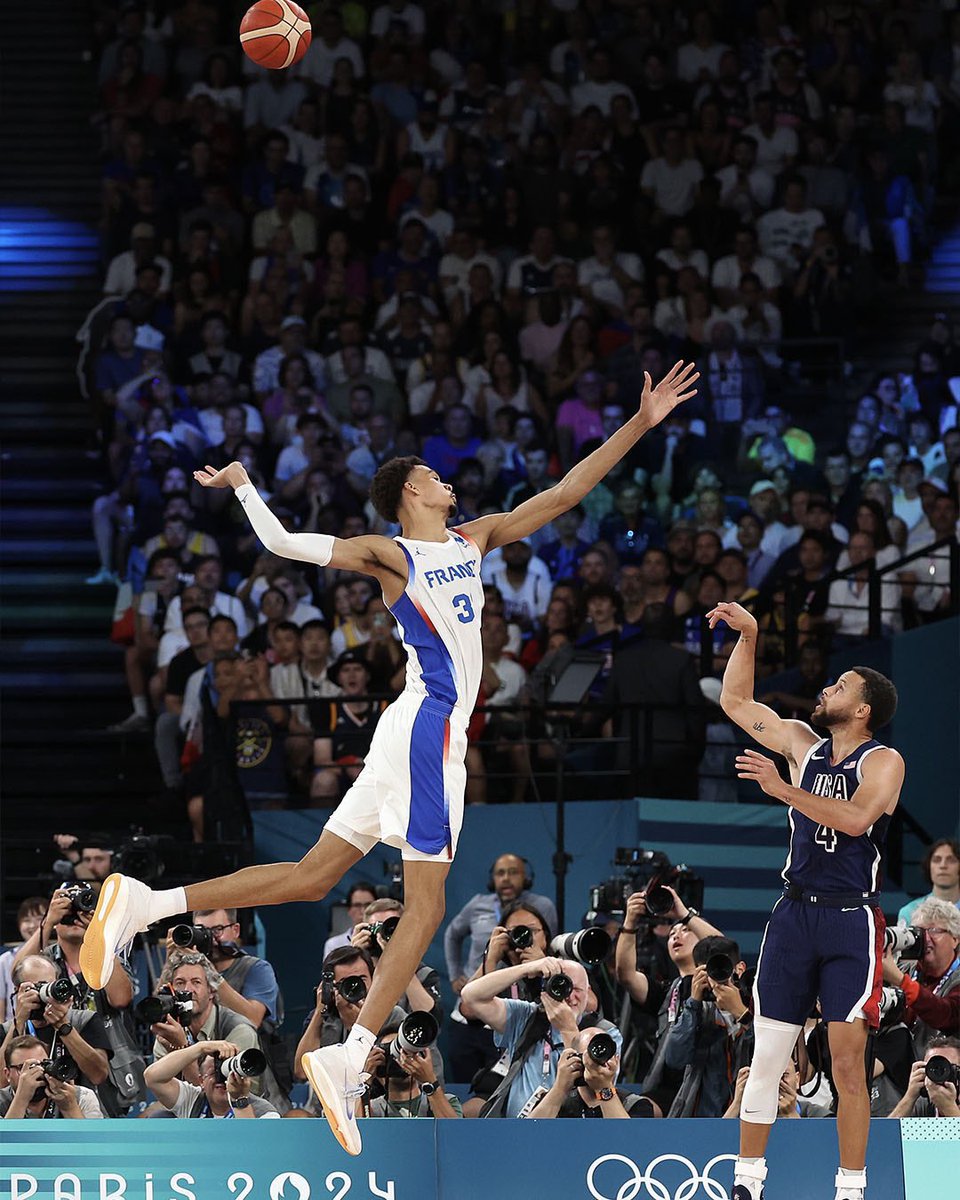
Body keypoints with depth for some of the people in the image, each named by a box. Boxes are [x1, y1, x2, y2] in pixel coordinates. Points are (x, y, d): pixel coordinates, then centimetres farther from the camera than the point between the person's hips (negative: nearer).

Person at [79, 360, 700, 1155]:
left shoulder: (476, 539, 17)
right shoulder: (388, 553, -3)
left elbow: (563, 494, 17)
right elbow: (284, 543, -8)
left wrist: (640, 426, 13)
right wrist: (243, 487, -16)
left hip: (427, 729, 8)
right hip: (430, 723, -8)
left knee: (312, 878, 7)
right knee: (426, 904, -10)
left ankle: (147, 904, 2)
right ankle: (350, 1058, -15)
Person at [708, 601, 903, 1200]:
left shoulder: (884, 762, -5)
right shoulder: (803, 744, 12)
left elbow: (855, 818, -22)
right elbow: (736, 702, 19)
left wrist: (783, 789, -25)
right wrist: (748, 635, 10)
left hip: (852, 920, -5)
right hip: (794, 915, 5)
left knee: (848, 1062, -7)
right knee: (767, 1059, 3)